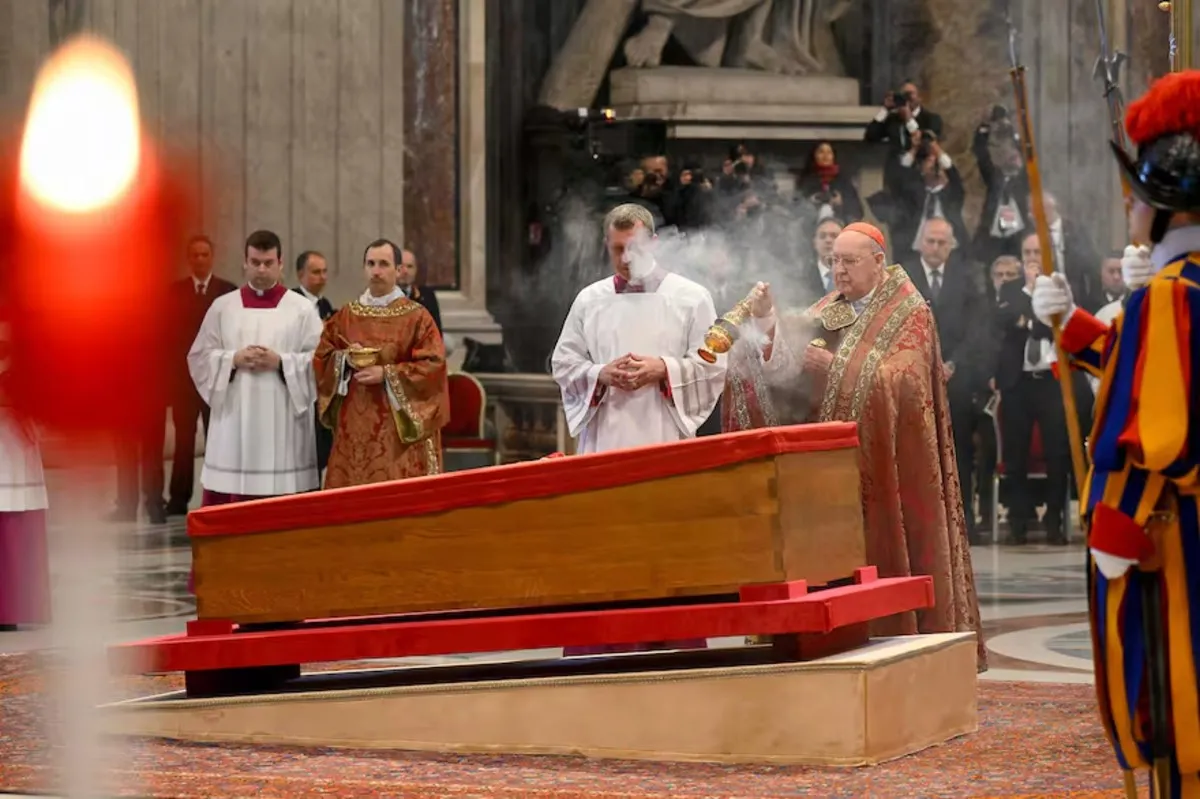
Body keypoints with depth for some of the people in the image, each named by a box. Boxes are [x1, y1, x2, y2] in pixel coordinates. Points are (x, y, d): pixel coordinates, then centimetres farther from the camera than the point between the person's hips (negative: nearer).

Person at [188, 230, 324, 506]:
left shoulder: (302, 309, 4)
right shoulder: (222, 306, 9)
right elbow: (199, 358, 7)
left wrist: (280, 362, -15)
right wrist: (233, 359, -9)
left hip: (283, 423, -2)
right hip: (233, 420, 2)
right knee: (227, 510, 0)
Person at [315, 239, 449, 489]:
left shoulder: (417, 317, -1)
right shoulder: (345, 316, 11)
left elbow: (433, 365, -8)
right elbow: (321, 358, 13)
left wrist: (386, 374, -15)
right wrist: (344, 359, -8)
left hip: (397, 425, -4)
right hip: (354, 423, 4)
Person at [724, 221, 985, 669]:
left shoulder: (909, 314, -2)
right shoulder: (827, 311, 13)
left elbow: (902, 380, -16)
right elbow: (788, 359, 0)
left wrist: (837, 366, -21)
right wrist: (768, 321, -19)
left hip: (885, 460, -5)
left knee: (885, 555, -3)